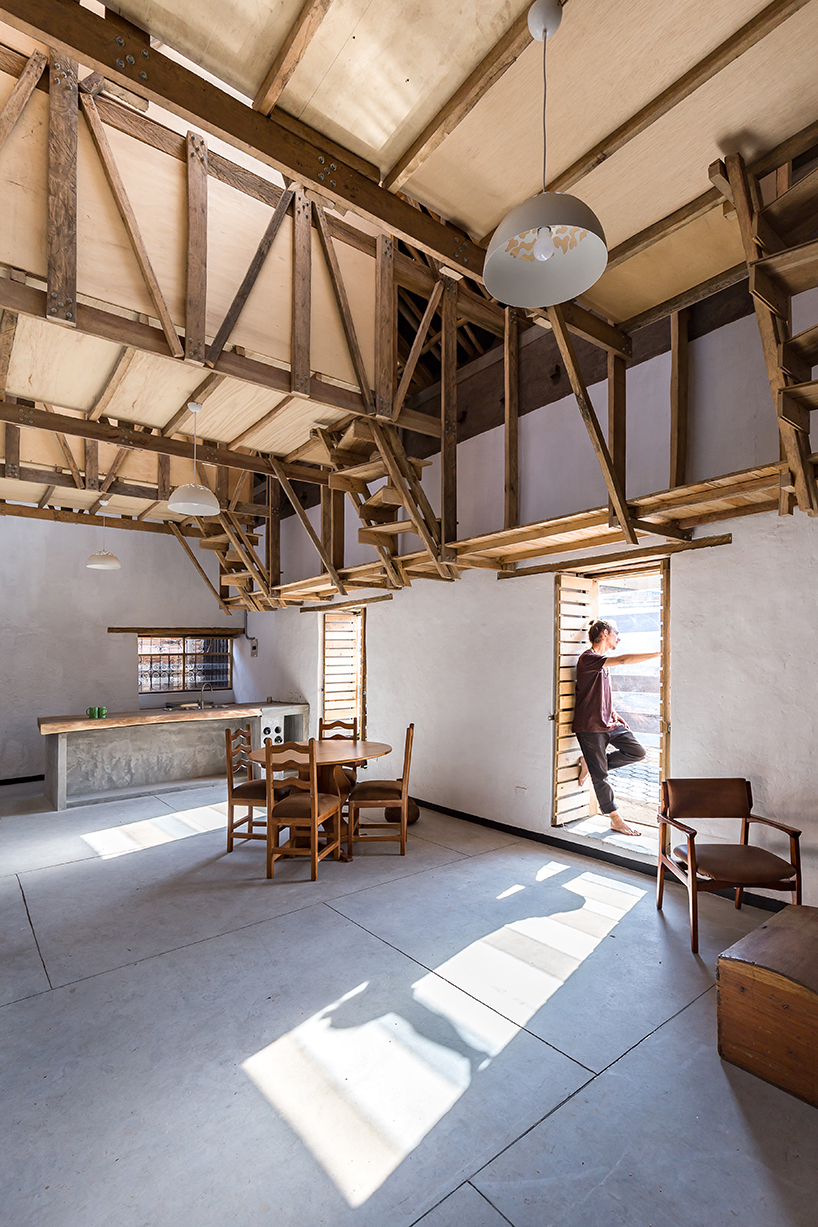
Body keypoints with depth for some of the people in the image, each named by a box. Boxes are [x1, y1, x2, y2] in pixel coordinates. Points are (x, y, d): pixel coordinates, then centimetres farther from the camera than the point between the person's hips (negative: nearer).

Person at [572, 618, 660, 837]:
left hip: (607, 723, 9)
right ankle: (615, 819, 13)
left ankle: (591, 764, 14)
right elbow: (623, 660, -28)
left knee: (637, 752, 1)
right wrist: (659, 654, -27)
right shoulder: (587, 659, -16)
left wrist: (613, 714, 12)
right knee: (600, 775, 0)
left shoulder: (602, 661, 16)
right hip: (589, 726, -9)